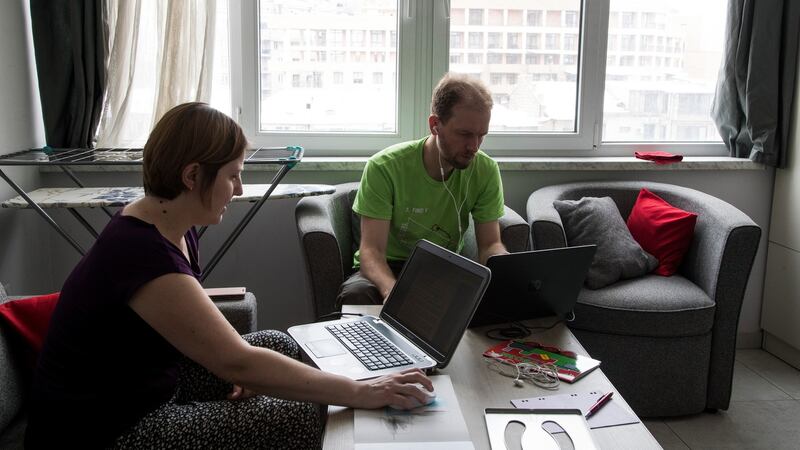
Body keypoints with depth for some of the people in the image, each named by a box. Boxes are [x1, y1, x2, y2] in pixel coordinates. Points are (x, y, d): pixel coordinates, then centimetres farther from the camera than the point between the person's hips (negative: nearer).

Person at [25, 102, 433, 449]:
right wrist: (359, 393, -27)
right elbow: (237, 362, -31)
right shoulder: (142, 251, -29)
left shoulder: (174, 229, 0)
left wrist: (241, 373, -9)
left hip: (151, 385, 9)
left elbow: (210, 339, 11)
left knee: (279, 346, 6)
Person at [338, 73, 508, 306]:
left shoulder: (486, 171, -7)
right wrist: (392, 289, -46)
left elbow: (490, 245, -5)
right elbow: (371, 249, -23)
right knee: (356, 294, -37)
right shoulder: (384, 167, -18)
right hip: (388, 270, -3)